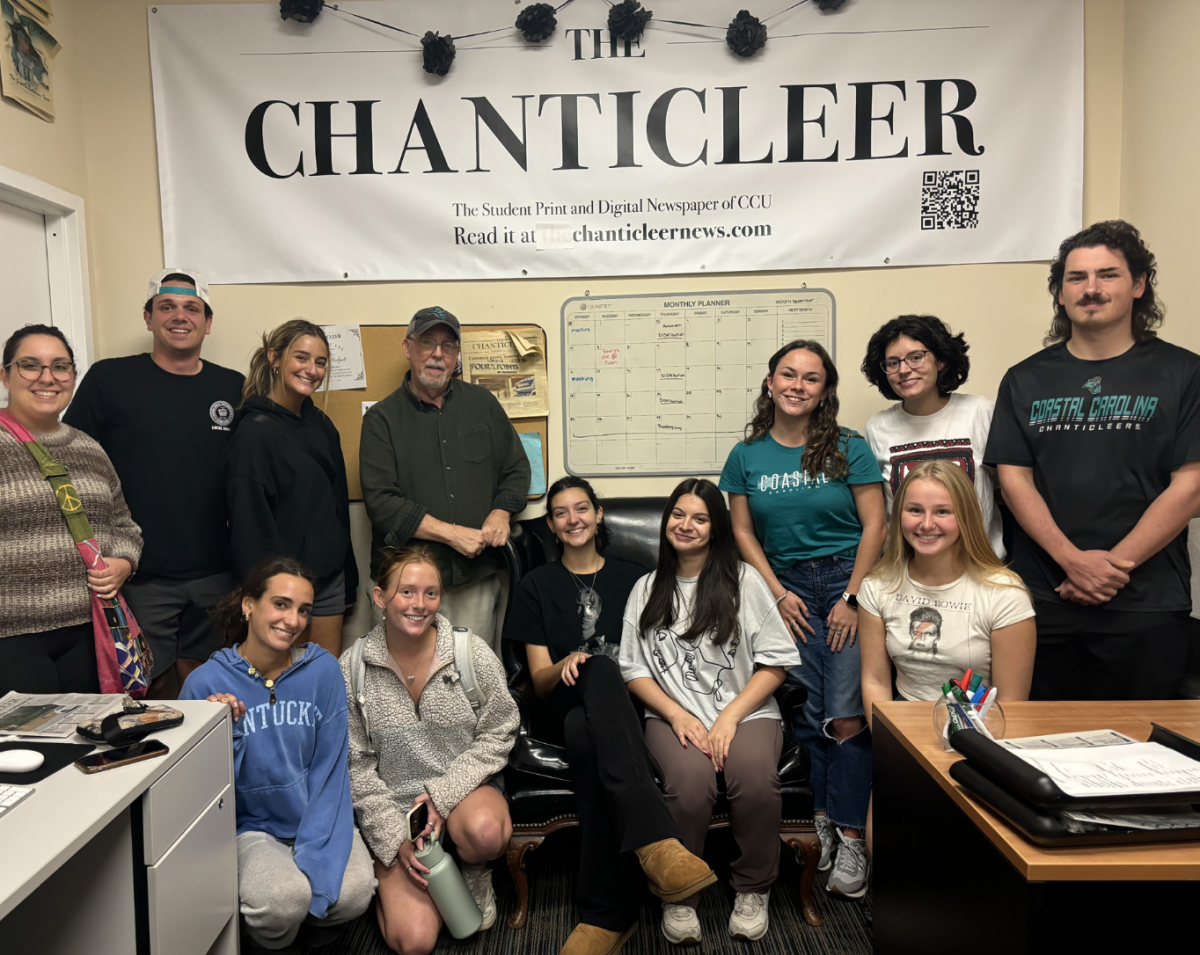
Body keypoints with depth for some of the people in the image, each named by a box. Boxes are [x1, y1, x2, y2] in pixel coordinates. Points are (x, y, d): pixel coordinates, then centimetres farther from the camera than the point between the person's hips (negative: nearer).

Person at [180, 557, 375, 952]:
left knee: (352, 893, -25)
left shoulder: (323, 670, -8)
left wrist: (312, 864, -16)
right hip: (253, 826, -1)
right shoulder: (207, 682, -10)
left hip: (320, 819, 2)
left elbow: (329, 772, -7)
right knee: (282, 899, -29)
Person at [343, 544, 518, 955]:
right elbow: (355, 766, -2)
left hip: (465, 786, 0)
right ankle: (390, 878, 19)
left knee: (485, 831, -37)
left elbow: (498, 733, -3)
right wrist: (396, 839, -9)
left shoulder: (473, 653, -8)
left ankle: (474, 873, 1)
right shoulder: (352, 669, -7)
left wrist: (444, 793, -15)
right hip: (392, 803, 0)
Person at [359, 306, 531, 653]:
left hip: (479, 576, 3)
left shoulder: (482, 403, 11)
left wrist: (501, 514, -2)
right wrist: (451, 533, -13)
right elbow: (381, 501, -7)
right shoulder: (382, 419, 1)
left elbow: (517, 468, 17)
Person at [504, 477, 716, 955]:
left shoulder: (630, 577, 19)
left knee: (585, 735, -40)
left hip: (625, 704, 1)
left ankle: (607, 913, -44)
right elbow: (539, 679, 8)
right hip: (570, 704, 0)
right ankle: (656, 841, -54)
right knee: (600, 670, -41)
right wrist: (566, 665, -16)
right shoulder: (537, 585, 16)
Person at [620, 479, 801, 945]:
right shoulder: (647, 589, 14)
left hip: (746, 711, 0)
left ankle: (753, 890, -4)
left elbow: (775, 661, 2)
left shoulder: (744, 581, 7)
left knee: (755, 777, -32)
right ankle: (678, 894, -7)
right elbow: (634, 670, 10)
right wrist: (677, 714, -7)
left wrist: (730, 717, -10)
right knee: (691, 779, -32)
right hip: (674, 716, 1)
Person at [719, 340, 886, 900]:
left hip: (847, 581, -2)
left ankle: (850, 839, 1)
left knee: (846, 715, -8)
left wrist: (852, 598, -8)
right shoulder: (747, 456, 5)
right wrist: (778, 593, -2)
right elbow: (743, 531, 7)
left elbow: (874, 525, -3)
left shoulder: (848, 449, -2)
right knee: (808, 715, 2)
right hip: (788, 586, 2)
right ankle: (822, 823, 15)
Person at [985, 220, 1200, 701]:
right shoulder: (1026, 380, 8)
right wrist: (1074, 560, -11)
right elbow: (1014, 479, 1)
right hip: (1042, 602, 2)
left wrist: (1115, 565, -12)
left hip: (1144, 605, -1)